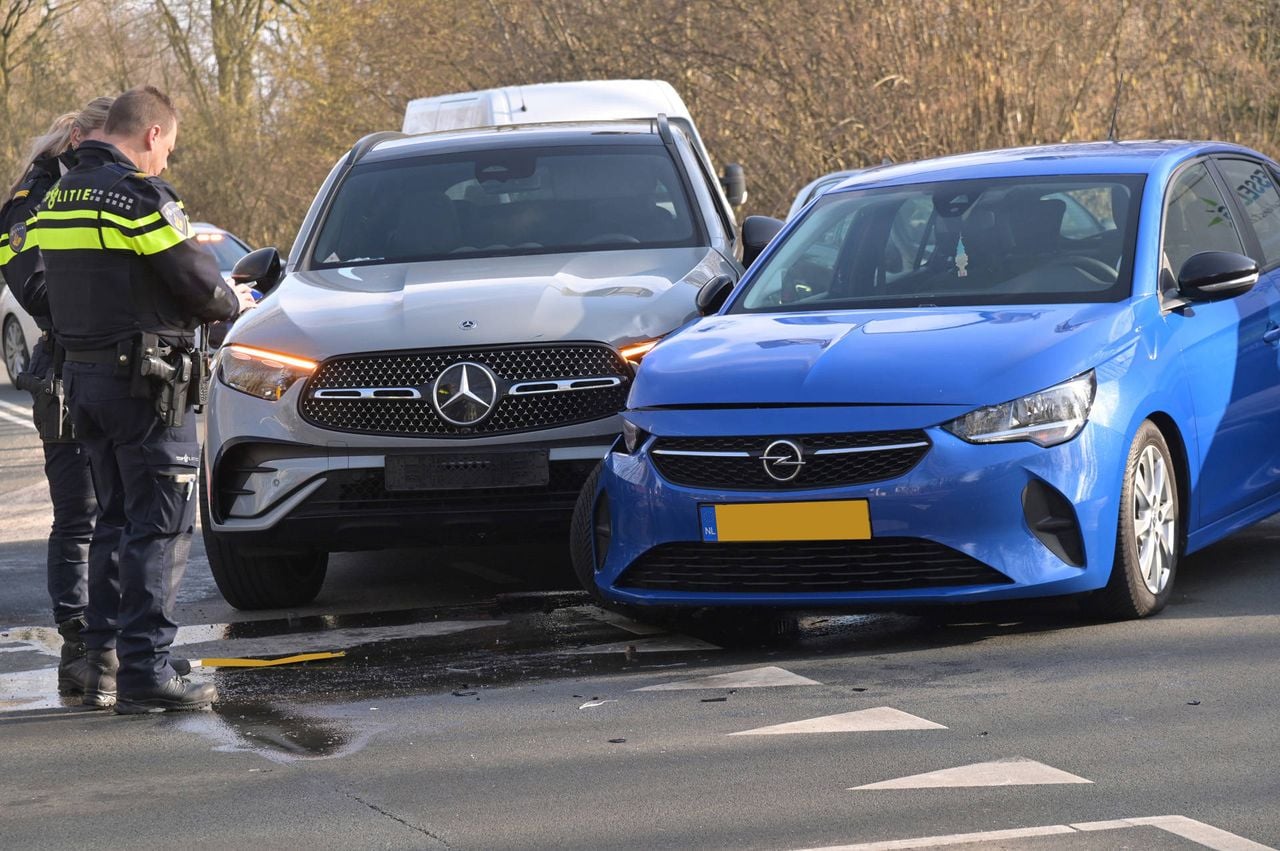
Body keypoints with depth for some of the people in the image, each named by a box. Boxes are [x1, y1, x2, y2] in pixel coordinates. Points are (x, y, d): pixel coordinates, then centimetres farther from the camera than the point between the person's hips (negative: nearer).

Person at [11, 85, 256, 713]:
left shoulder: (55, 200, 12)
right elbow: (198, 285, -15)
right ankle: (145, 672, -8)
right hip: (144, 380, -8)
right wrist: (234, 302, 8)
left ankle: (102, 661, 16)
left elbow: (41, 288, 15)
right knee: (161, 526, -5)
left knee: (117, 520, 17)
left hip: (83, 376, 8)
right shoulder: (142, 197, -14)